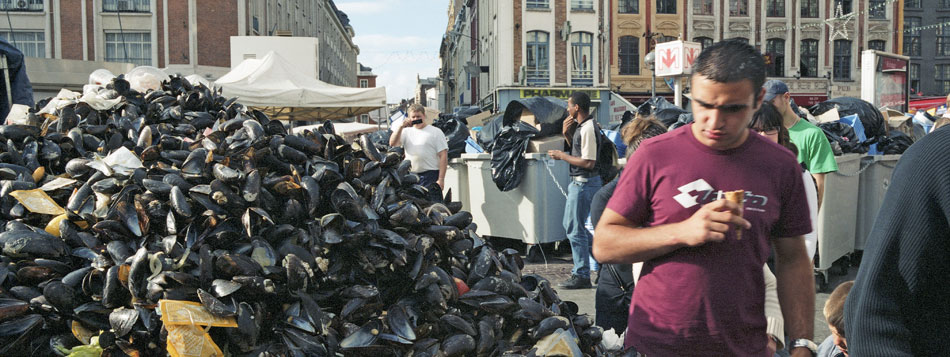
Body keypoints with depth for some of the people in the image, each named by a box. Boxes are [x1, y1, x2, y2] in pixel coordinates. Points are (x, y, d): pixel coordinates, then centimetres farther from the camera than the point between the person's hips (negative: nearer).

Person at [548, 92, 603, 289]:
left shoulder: (588, 128, -19)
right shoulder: (583, 126, 12)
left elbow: (588, 162, -24)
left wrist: (562, 156, -15)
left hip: (584, 183, -11)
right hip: (580, 182, 11)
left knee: (575, 229, -4)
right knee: (572, 225, 20)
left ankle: (582, 276, 3)